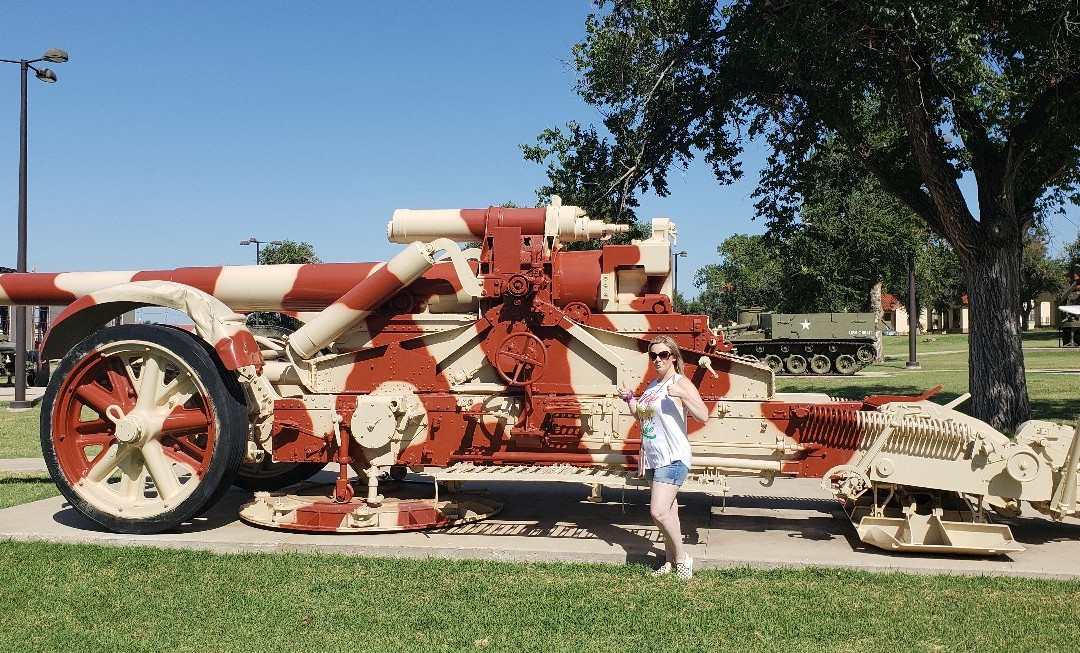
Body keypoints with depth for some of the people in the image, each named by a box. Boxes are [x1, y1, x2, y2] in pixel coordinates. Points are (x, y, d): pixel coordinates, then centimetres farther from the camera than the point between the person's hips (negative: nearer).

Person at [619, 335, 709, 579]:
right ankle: (670, 561, 22)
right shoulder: (652, 385, 15)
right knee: (668, 512, 14)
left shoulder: (681, 383, -10)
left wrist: (682, 395, -32)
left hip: (673, 458, -8)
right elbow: (643, 417, 24)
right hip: (653, 457, 8)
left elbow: (703, 415, -20)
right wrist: (629, 399, 9)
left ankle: (682, 558, 3)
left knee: (659, 512, -15)